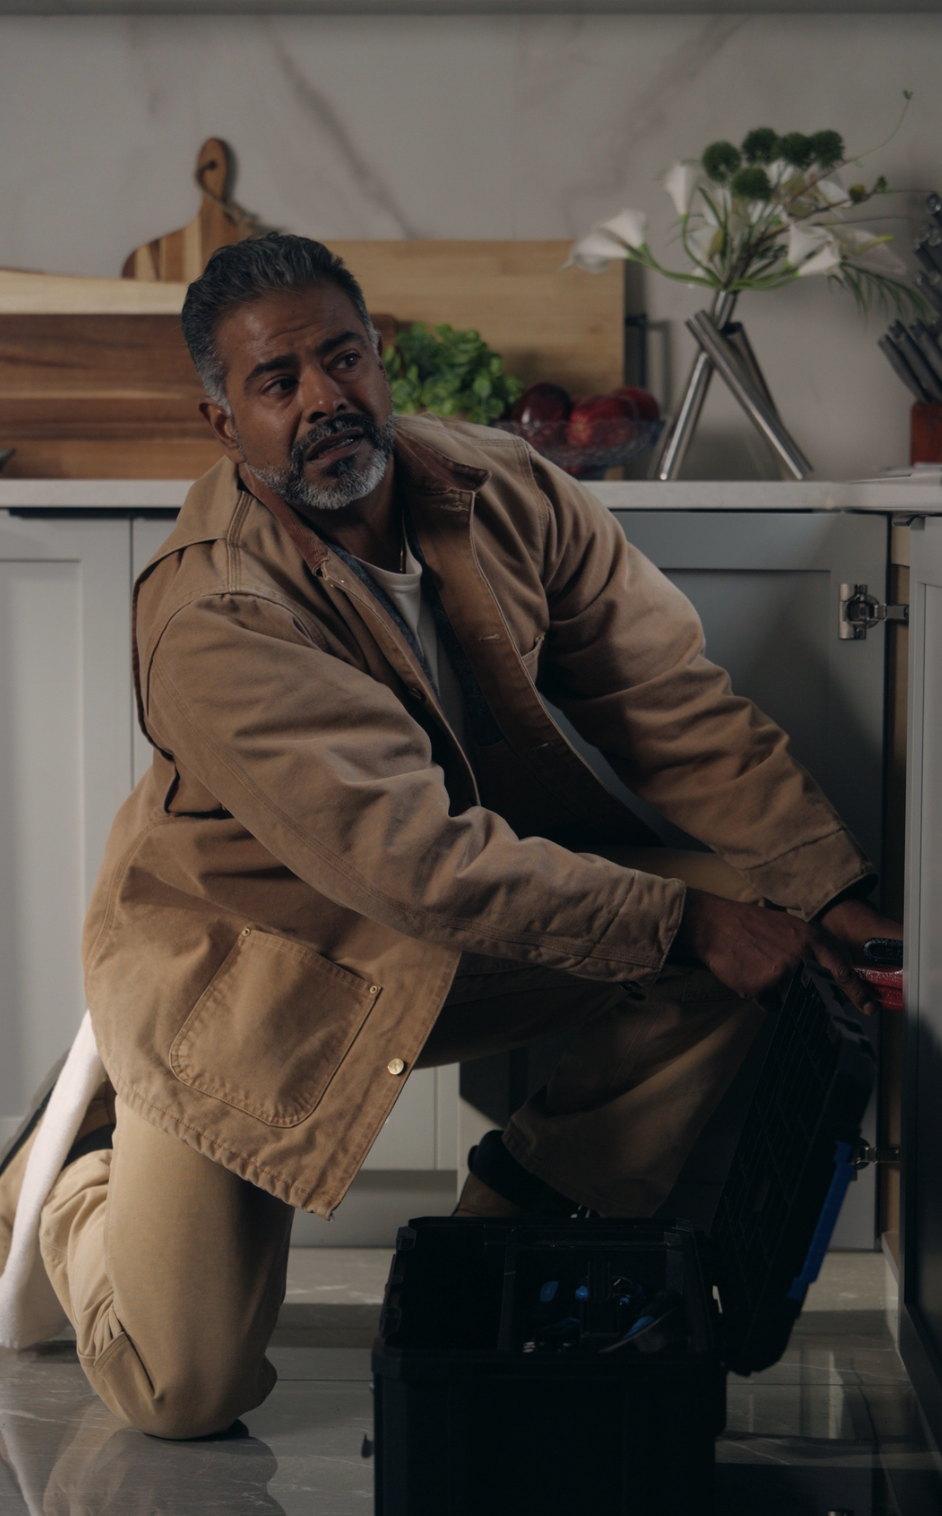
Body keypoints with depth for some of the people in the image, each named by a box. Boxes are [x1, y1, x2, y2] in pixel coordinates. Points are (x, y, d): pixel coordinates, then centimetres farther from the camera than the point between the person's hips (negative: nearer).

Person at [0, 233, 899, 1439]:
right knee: (185, 1388, -10)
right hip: (251, 961, -5)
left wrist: (833, 892, -20)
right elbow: (415, 859, -35)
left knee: (733, 949, -15)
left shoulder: (504, 494, -10)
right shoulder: (207, 616, -30)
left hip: (480, 906, 6)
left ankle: (513, 1219, 5)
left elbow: (673, 698, -10)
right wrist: (680, 921, -34)